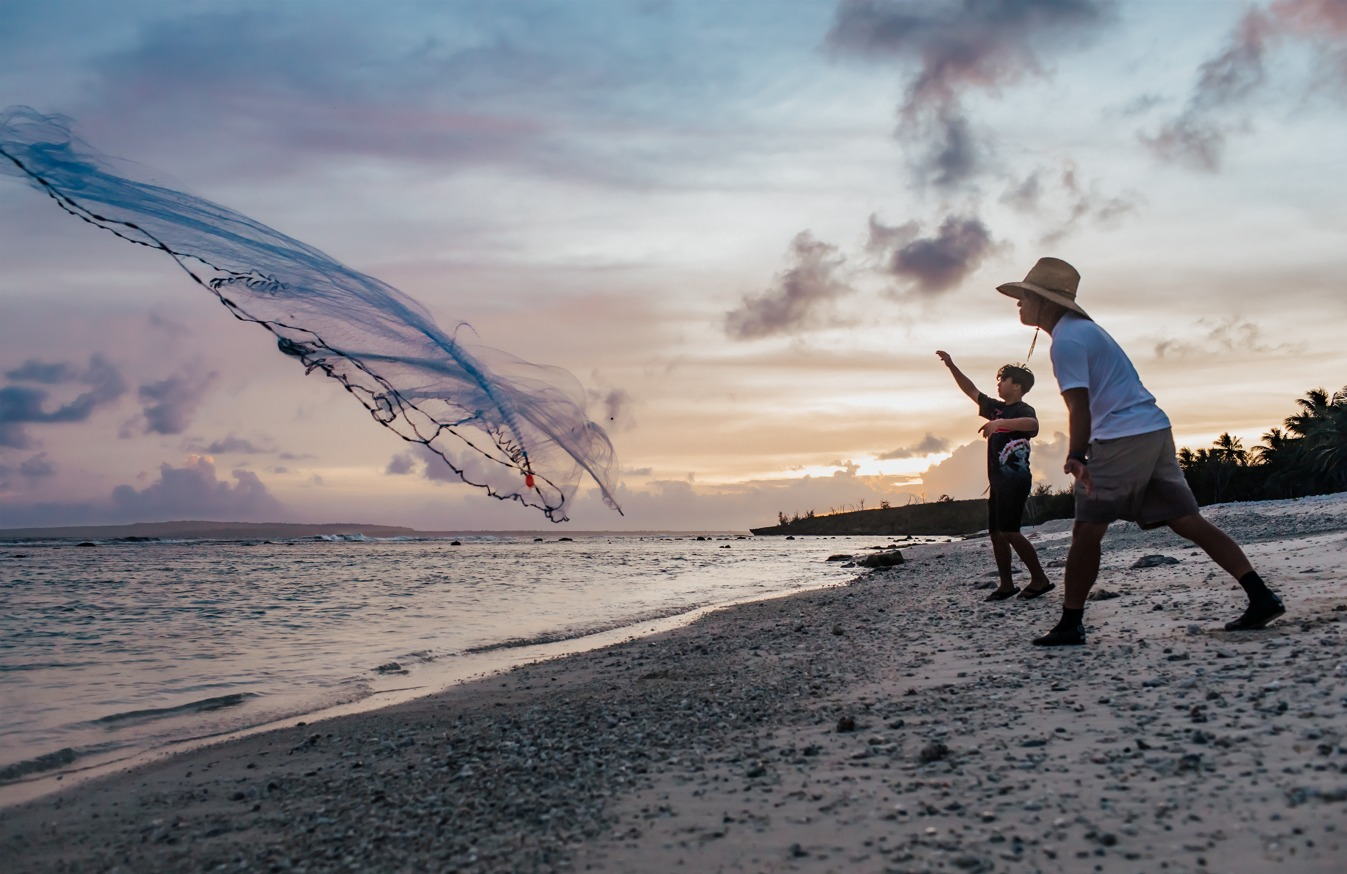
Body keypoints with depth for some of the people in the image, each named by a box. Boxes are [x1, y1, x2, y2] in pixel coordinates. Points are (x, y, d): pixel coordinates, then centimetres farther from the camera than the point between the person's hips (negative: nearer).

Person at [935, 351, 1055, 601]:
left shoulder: (1023, 410, -8)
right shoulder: (997, 408, 17)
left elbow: (1032, 424, -32)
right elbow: (971, 390, 23)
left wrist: (999, 423, -43)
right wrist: (952, 366, 17)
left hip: (1015, 479, -9)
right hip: (998, 481, 9)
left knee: (1009, 531, -15)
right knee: (996, 532, 8)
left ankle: (1039, 579, -8)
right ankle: (1006, 585, 13)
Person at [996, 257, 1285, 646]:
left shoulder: (1066, 340, -10)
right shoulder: (1082, 327, 21)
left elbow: (1079, 406, -18)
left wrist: (1075, 458, -21)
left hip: (1121, 438, -10)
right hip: (1155, 429, 10)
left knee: (1087, 530, -3)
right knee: (1188, 521, 8)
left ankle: (1070, 624, 2)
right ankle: (1261, 597, 5)